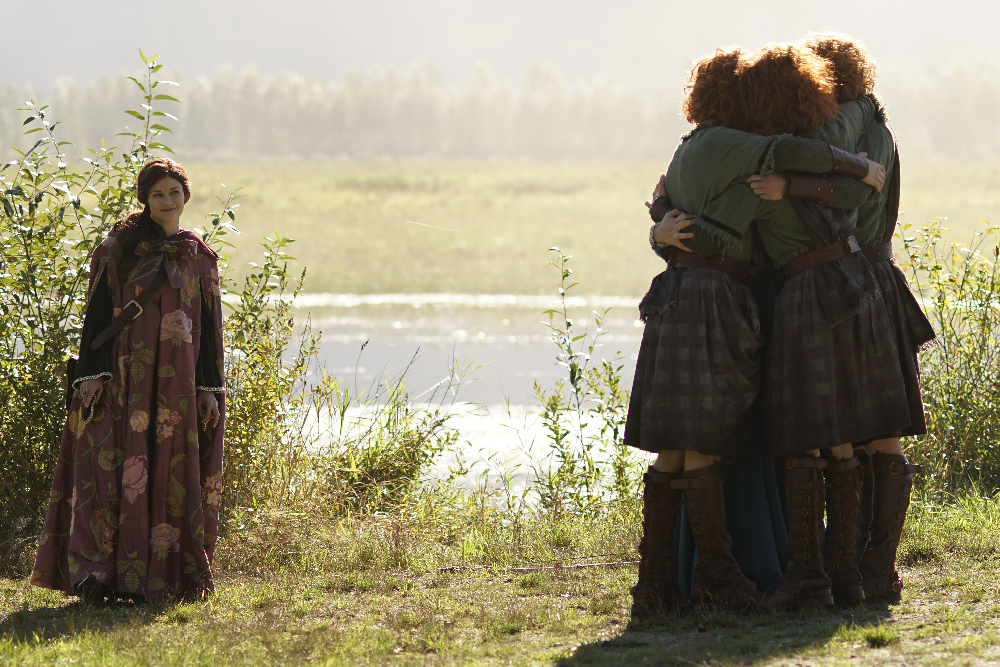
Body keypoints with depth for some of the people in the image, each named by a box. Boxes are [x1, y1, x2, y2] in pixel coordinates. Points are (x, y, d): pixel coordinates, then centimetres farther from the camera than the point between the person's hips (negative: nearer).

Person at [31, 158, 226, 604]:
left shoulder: (200, 258, 12)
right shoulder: (119, 248, 4)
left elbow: (209, 328, 12)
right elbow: (98, 312, 0)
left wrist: (210, 389, 5)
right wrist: (92, 373, -10)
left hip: (176, 379, 3)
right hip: (124, 374, -3)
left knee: (173, 470, 0)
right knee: (113, 468, -10)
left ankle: (165, 575, 5)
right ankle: (99, 573, -13)